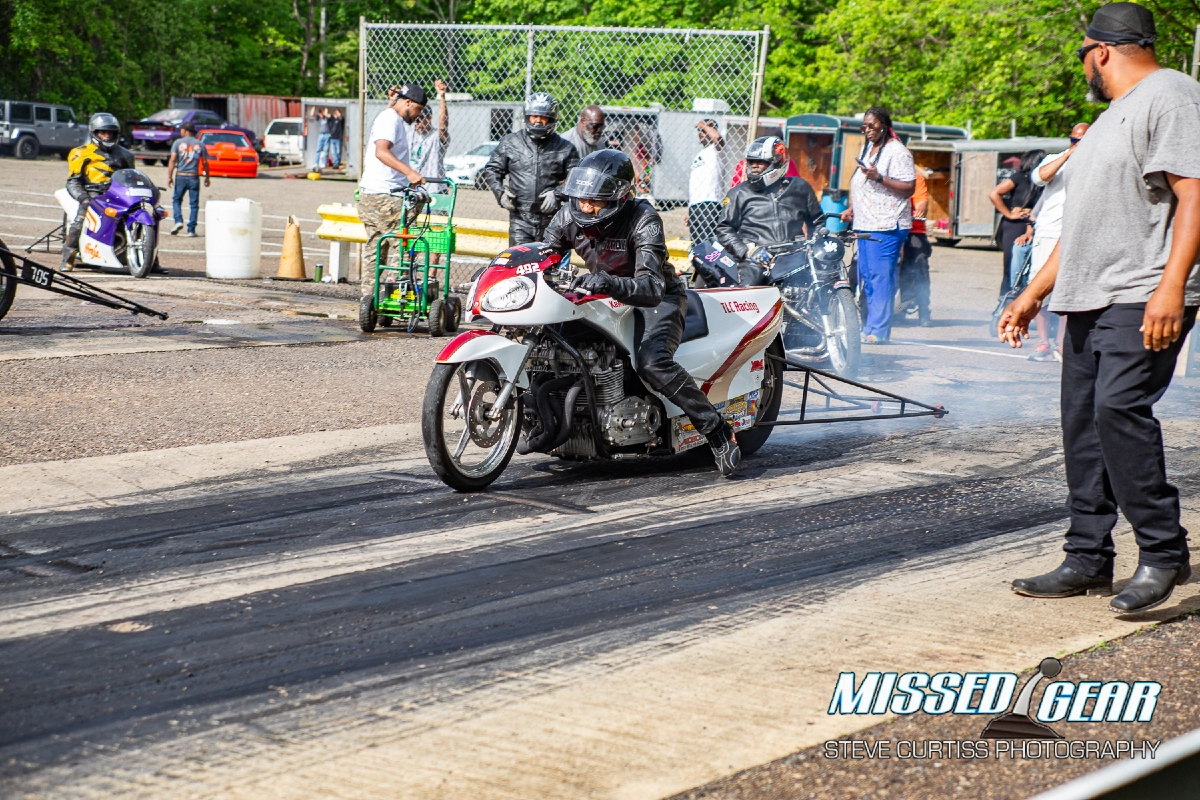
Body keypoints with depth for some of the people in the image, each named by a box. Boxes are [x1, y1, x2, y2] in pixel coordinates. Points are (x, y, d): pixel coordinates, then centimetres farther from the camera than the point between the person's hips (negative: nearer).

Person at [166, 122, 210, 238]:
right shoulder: (200, 144, 6)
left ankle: (178, 221, -7)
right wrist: (207, 177, 17)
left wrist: (169, 176, -7)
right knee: (194, 204, 5)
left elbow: (172, 160, -7)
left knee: (176, 199, 14)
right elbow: (205, 163, 6)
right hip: (194, 177, 1)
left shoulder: (178, 142, 0)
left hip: (181, 176, -1)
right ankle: (191, 229, 2)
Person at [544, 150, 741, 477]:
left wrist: (611, 284, -57)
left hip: (659, 299, -7)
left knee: (652, 362, -33)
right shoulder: (568, 218, -11)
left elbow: (652, 288, -39)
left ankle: (717, 430, -22)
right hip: (609, 296, 7)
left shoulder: (644, 221, -28)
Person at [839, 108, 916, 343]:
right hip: (865, 224, 9)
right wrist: (852, 209, 21)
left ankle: (877, 330, -11)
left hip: (887, 226, -9)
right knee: (866, 277, 8)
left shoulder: (897, 151, -9)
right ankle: (869, 327, 12)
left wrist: (879, 177, -24)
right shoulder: (867, 148, 20)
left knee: (880, 276, -11)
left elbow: (909, 188, -16)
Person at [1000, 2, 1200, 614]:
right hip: (1089, 301, 10)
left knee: (1119, 406, -22)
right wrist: (1032, 294, 27)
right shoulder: (1111, 119, 27)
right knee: (1082, 422, 6)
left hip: (1146, 299, -10)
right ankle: (1088, 561, 11)